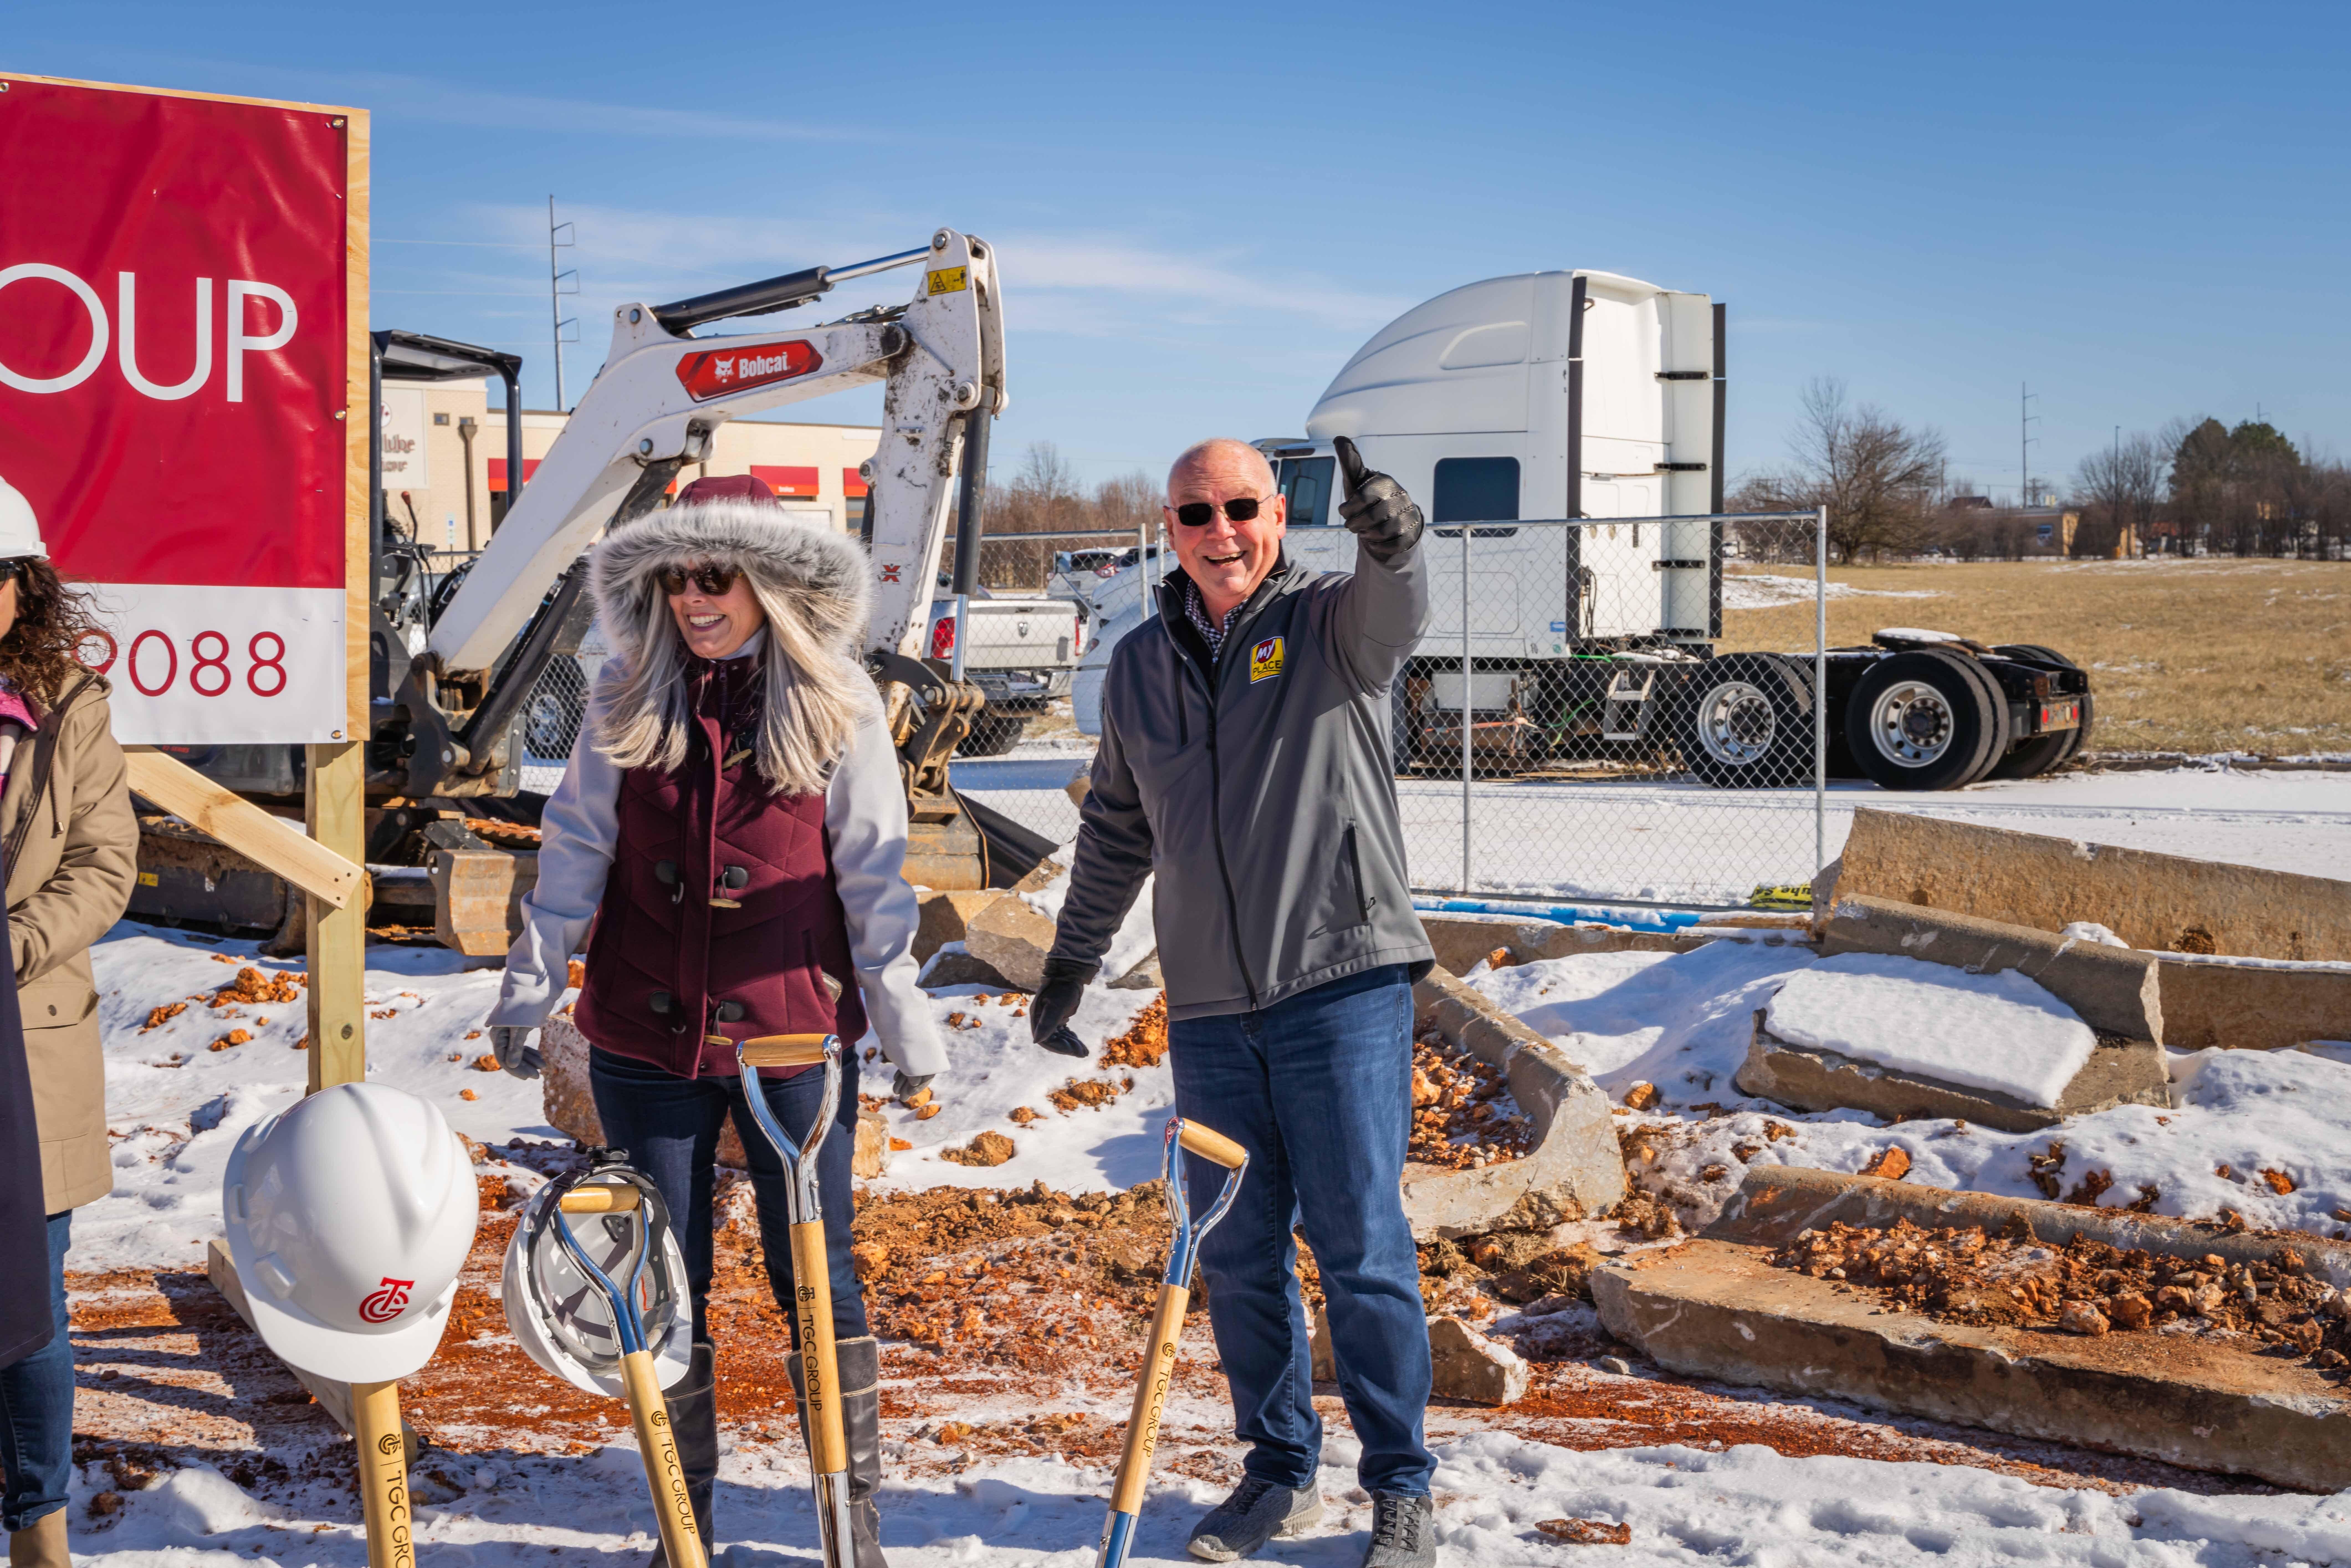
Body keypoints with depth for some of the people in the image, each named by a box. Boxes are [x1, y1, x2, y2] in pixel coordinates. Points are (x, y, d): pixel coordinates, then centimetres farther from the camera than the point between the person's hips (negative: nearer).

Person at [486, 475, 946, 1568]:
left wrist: (904, 1016, 2)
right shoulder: (627, 698, 3)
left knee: (816, 1278, 4)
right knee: (664, 1284, 9)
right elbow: (577, 848, 8)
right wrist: (531, 984, 5)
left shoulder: (835, 704, -2)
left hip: (794, 1036, -2)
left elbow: (872, 875, 1)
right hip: (646, 1038, 2)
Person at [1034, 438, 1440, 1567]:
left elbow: (1393, 614, -28)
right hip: (1208, 1008, 5)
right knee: (1236, 1255, 10)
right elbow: (1117, 830, 23)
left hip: (1343, 984, -5)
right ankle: (1279, 1471, 25)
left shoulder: (1330, 623, -3)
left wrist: (1391, 543, -50)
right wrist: (1072, 957, 25)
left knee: (1361, 1247, -2)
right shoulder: (1140, 667, 12)